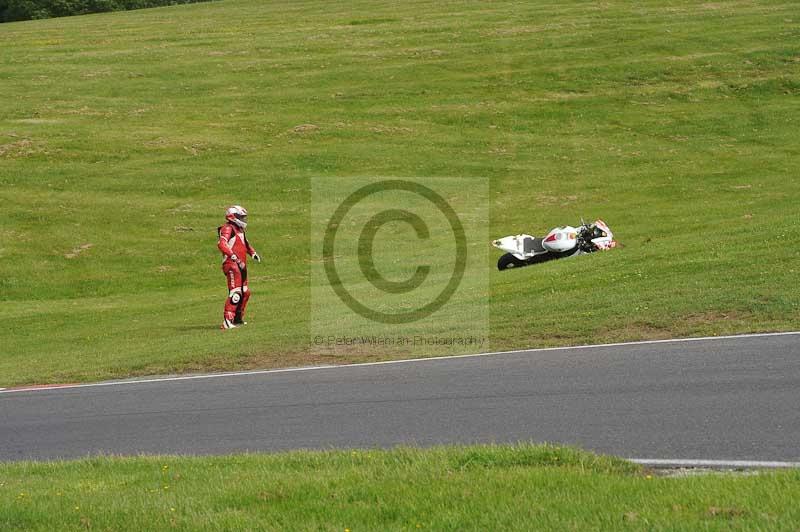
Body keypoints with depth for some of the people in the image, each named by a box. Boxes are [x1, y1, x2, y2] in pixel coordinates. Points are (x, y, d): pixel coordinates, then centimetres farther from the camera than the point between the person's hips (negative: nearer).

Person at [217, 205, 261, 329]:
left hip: (241, 265, 10)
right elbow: (221, 244, -27)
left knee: (245, 293, 18)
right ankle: (227, 321, -22)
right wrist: (234, 257, -35)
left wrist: (253, 253, 20)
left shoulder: (240, 230, 21)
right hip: (231, 265, -10)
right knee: (235, 293, -18)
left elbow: (245, 244, 38)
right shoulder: (228, 229, -10)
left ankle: (238, 318, 31)